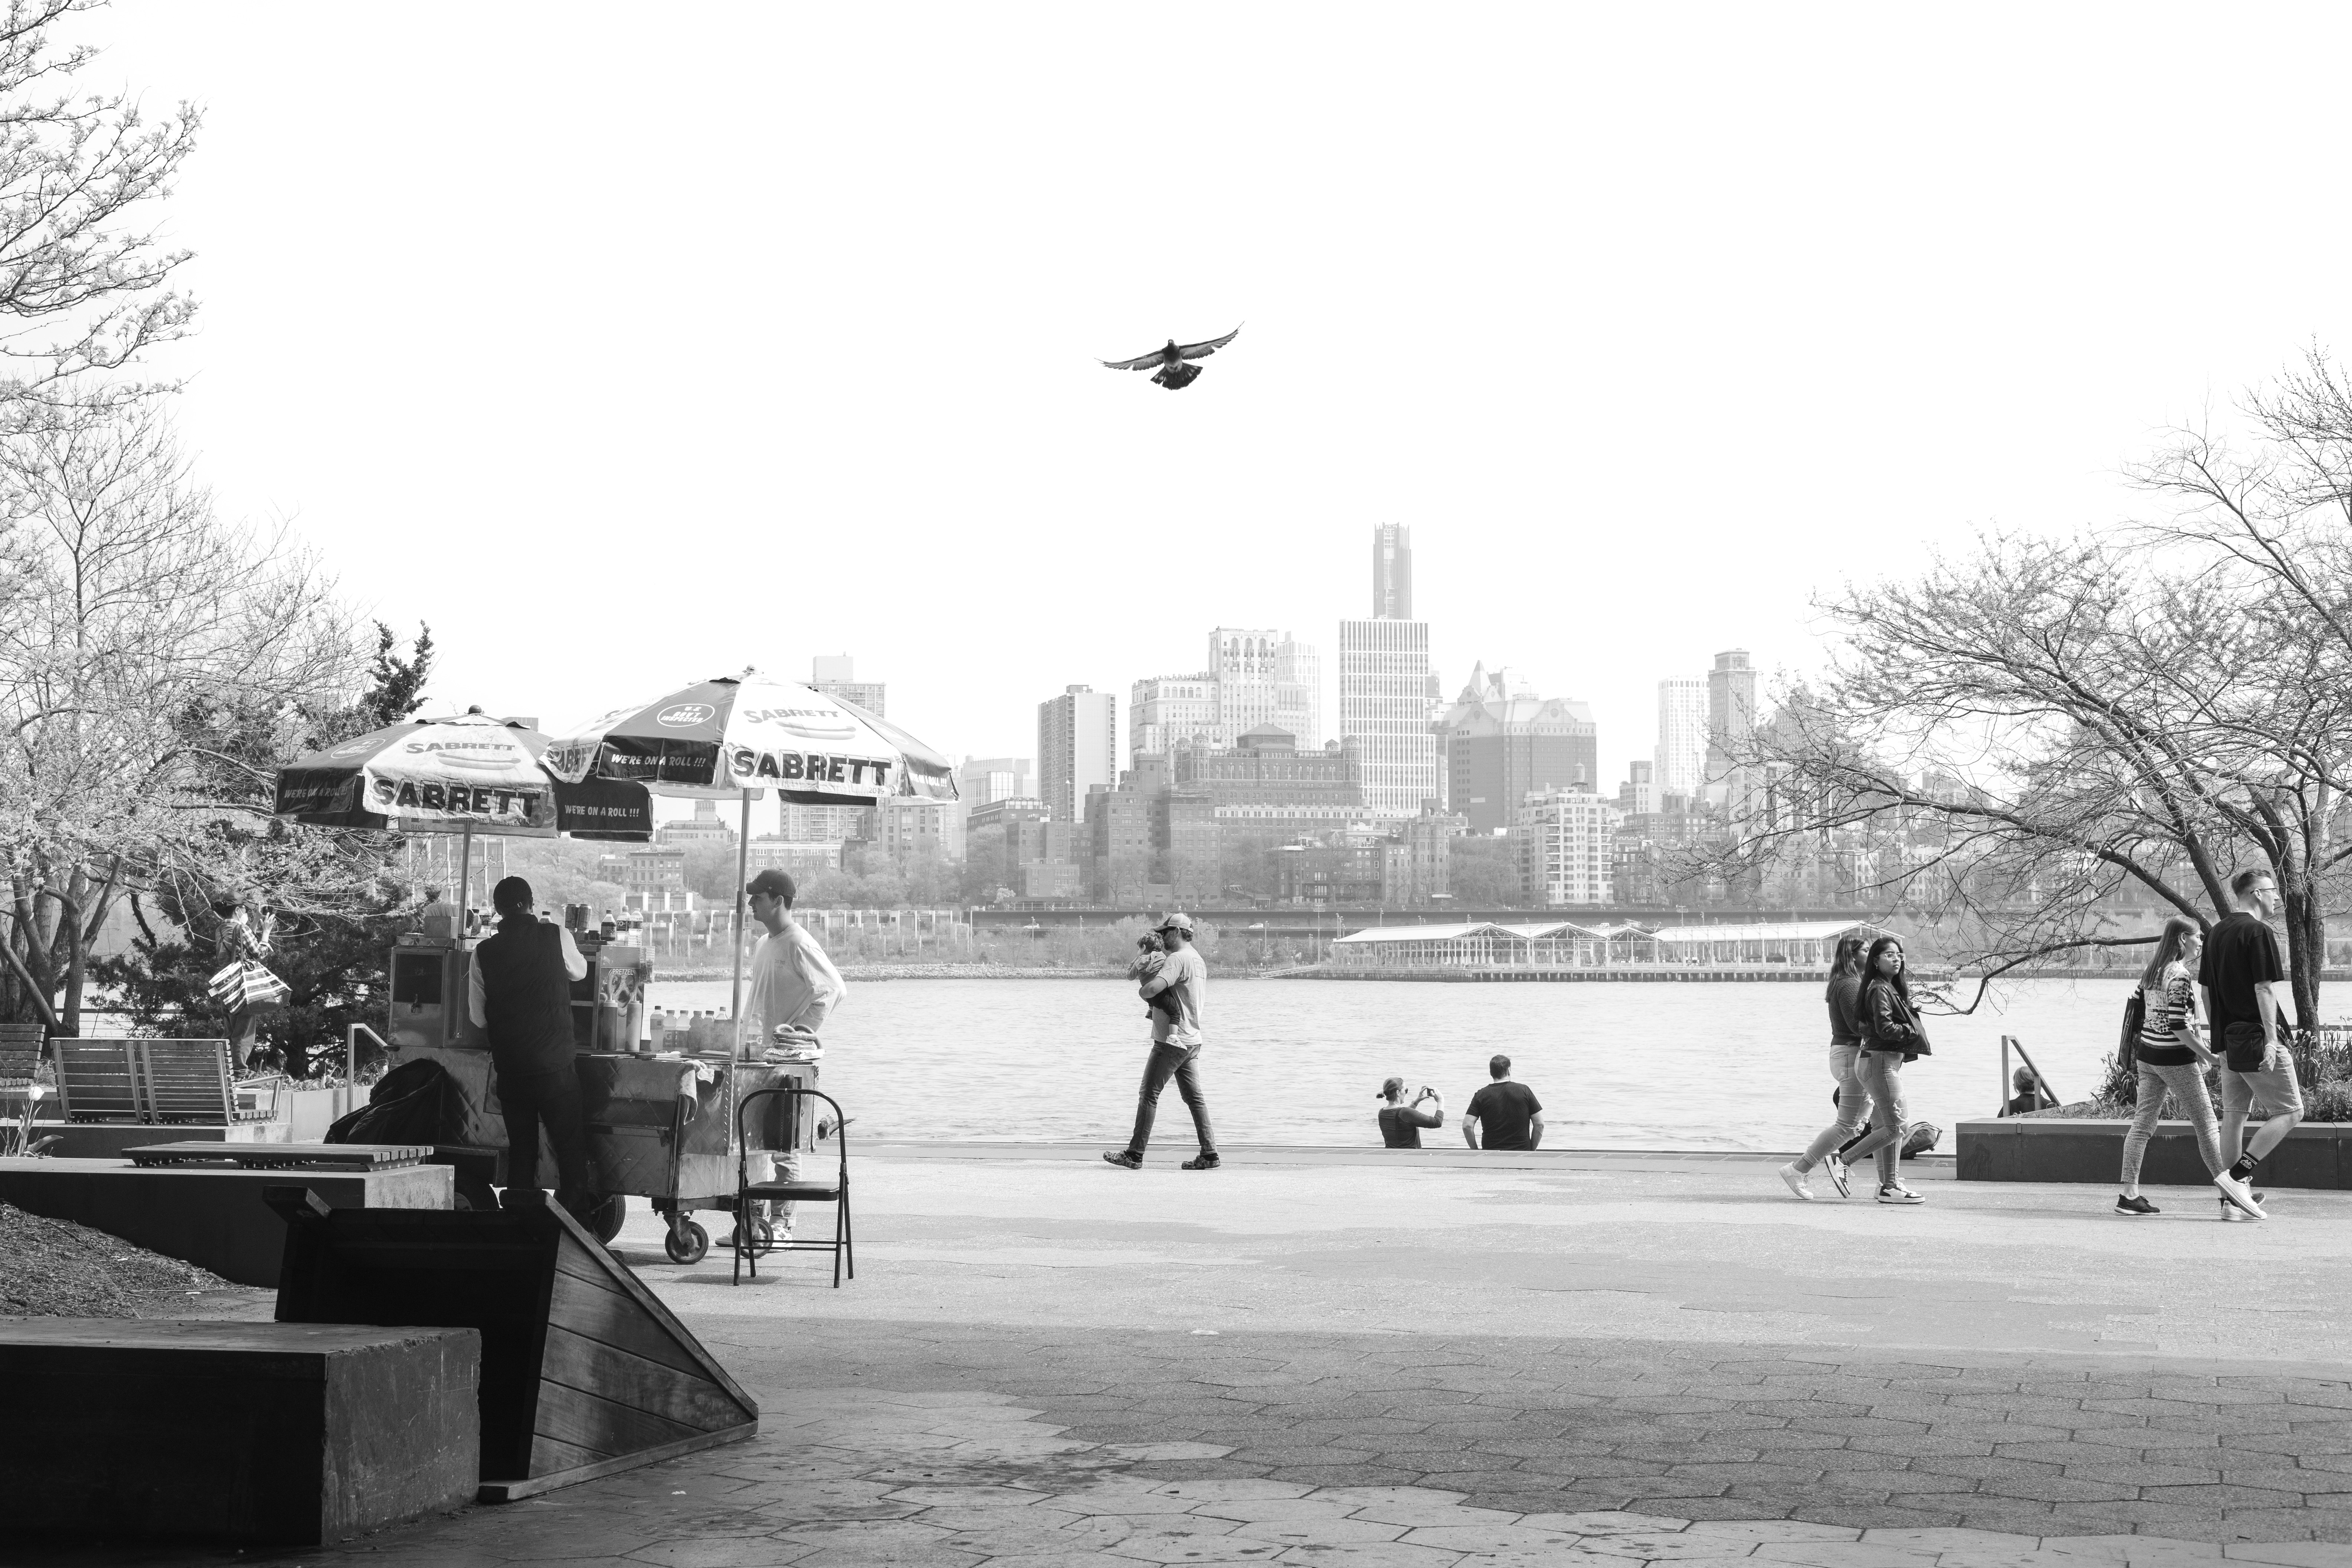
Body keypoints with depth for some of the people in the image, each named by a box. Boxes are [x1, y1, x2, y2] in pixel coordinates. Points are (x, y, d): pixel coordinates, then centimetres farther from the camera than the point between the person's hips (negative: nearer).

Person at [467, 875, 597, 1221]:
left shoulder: (484, 954, -2)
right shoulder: (556, 937, -7)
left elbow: (478, 1018, 4)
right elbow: (579, 971, 15)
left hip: (509, 1069, 3)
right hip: (555, 1064, -3)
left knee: (521, 1151, 11)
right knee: (571, 1149, 4)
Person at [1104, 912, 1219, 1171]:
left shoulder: (1177, 959, -16)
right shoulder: (1199, 960, 15)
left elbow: (1154, 987, -31)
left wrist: (1141, 991, -7)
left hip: (1171, 1040, -9)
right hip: (1192, 1040, 9)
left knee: (1149, 1095, -4)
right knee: (1194, 1097, 10)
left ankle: (1135, 1155, -2)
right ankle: (1209, 1154, 7)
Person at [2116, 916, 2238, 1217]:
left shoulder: (2151, 972, 10)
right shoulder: (2179, 975, -16)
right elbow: (2178, 1026, -21)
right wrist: (2206, 1054, -15)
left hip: (2148, 1055, 8)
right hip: (2175, 1058, -8)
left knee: (2143, 1123, 7)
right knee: (2206, 1124, 1)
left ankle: (2129, 1195, 4)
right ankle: (2230, 1195, 7)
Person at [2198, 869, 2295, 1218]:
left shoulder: (2217, 931, 14)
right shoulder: (2257, 932, -12)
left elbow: (2205, 989, 17)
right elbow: (2264, 989, -18)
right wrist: (2271, 1039, -19)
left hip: (2228, 1039, 9)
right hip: (2256, 1036, -9)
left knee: (2234, 1114, 12)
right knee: (2289, 1112, -2)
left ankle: (2234, 1194, 12)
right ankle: (2237, 1176, -10)